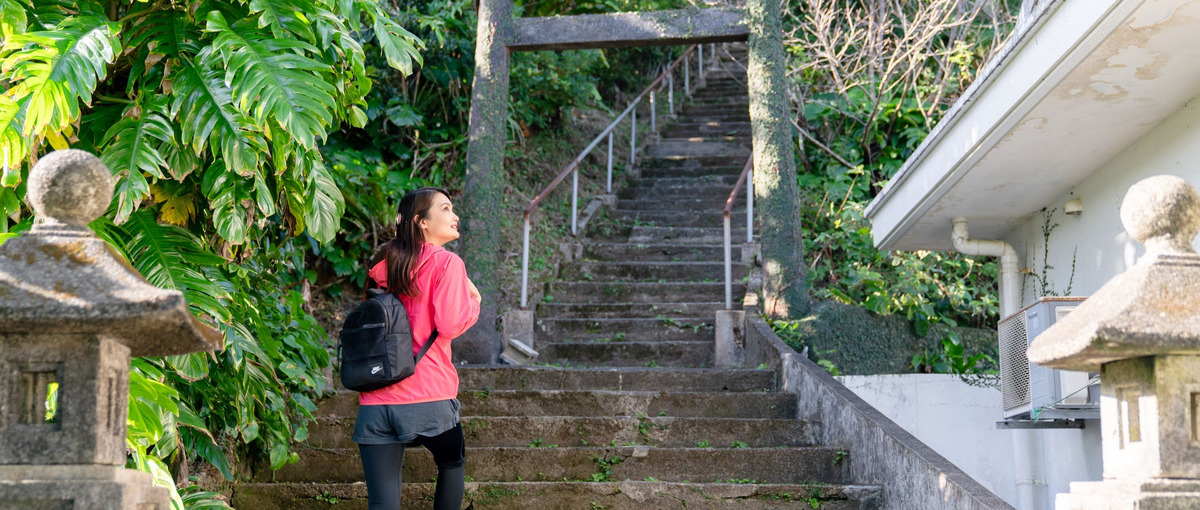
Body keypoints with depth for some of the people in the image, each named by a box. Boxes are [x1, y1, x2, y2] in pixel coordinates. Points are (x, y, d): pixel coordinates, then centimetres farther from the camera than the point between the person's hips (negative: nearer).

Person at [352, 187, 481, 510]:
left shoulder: (383, 267, 16)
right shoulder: (447, 262, -3)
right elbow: (449, 324, -12)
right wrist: (473, 301, 6)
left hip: (376, 401, 4)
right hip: (428, 397, -4)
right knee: (452, 462, 27)